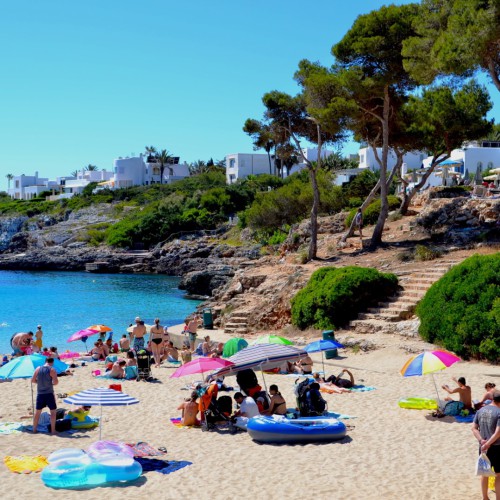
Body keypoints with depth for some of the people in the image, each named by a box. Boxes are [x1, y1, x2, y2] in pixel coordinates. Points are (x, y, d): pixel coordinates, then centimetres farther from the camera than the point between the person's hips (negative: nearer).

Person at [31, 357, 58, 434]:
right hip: (49, 393, -4)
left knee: (37, 412, 14)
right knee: (53, 411, 4)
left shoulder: (38, 369, 3)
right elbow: (56, 382, -16)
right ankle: (53, 430, 1)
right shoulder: (52, 370, -9)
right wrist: (52, 383, 5)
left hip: (40, 394, 4)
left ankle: (34, 429, 20)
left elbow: (33, 380, 5)